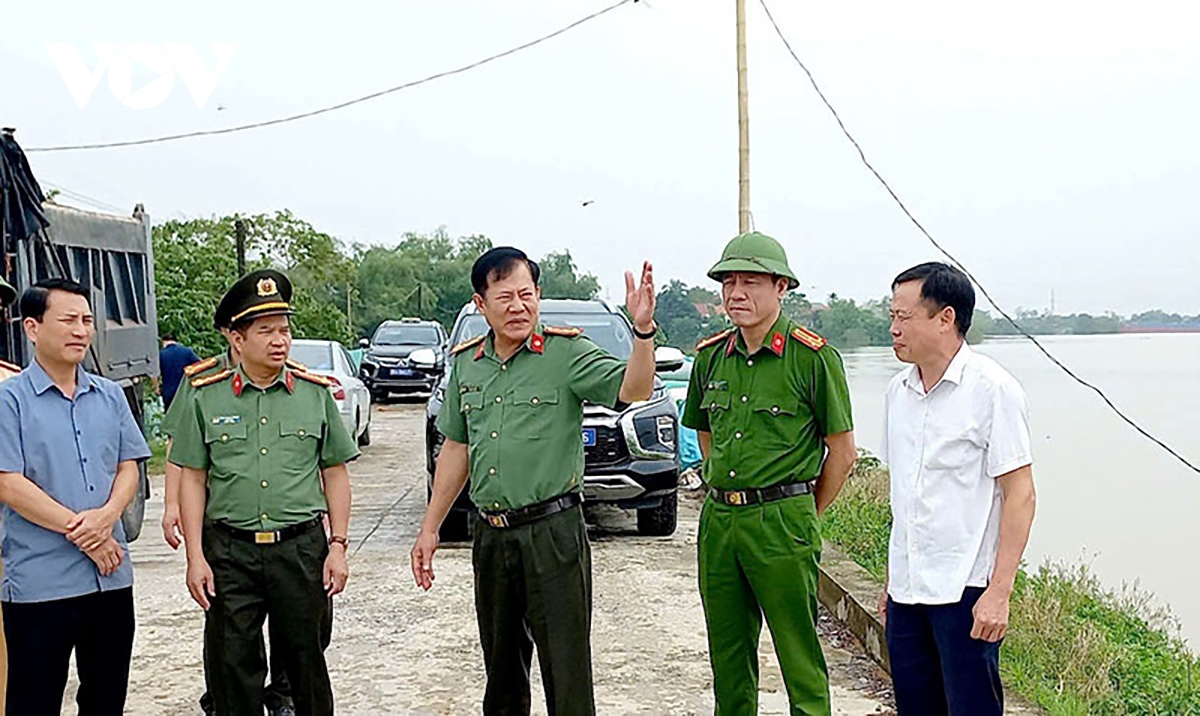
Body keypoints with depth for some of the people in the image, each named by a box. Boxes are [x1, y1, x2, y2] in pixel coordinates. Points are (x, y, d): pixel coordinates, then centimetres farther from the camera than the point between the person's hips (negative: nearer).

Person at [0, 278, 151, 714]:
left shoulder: (110, 396, 11)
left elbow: (128, 468, 10)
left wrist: (106, 516, -11)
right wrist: (80, 533, -14)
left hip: (111, 575, 5)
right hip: (40, 581, -5)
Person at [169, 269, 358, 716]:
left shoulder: (316, 394, 5)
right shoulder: (207, 398, 3)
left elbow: (335, 474, 8)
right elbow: (193, 480, 4)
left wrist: (338, 546, 1)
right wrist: (195, 558, -2)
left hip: (302, 548, 0)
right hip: (230, 551, 0)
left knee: (307, 661, 10)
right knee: (232, 667, 6)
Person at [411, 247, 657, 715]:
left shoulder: (566, 352, -7)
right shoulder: (466, 363, 9)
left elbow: (633, 390, -21)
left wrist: (643, 330, -38)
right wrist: (430, 528, 16)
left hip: (553, 534, -5)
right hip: (491, 536, 5)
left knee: (567, 672, -1)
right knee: (501, 671, 19)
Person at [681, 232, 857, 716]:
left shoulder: (813, 357, -7)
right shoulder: (711, 355, 9)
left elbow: (842, 451, -3)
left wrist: (803, 516, 3)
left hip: (783, 523, -5)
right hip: (718, 518, 6)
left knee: (799, 658, 0)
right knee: (728, 657, 14)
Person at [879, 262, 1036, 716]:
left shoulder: (992, 389, -10)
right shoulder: (898, 392, 11)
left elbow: (1019, 494, -12)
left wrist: (999, 592, -16)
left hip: (965, 592, -6)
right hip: (907, 590, 7)